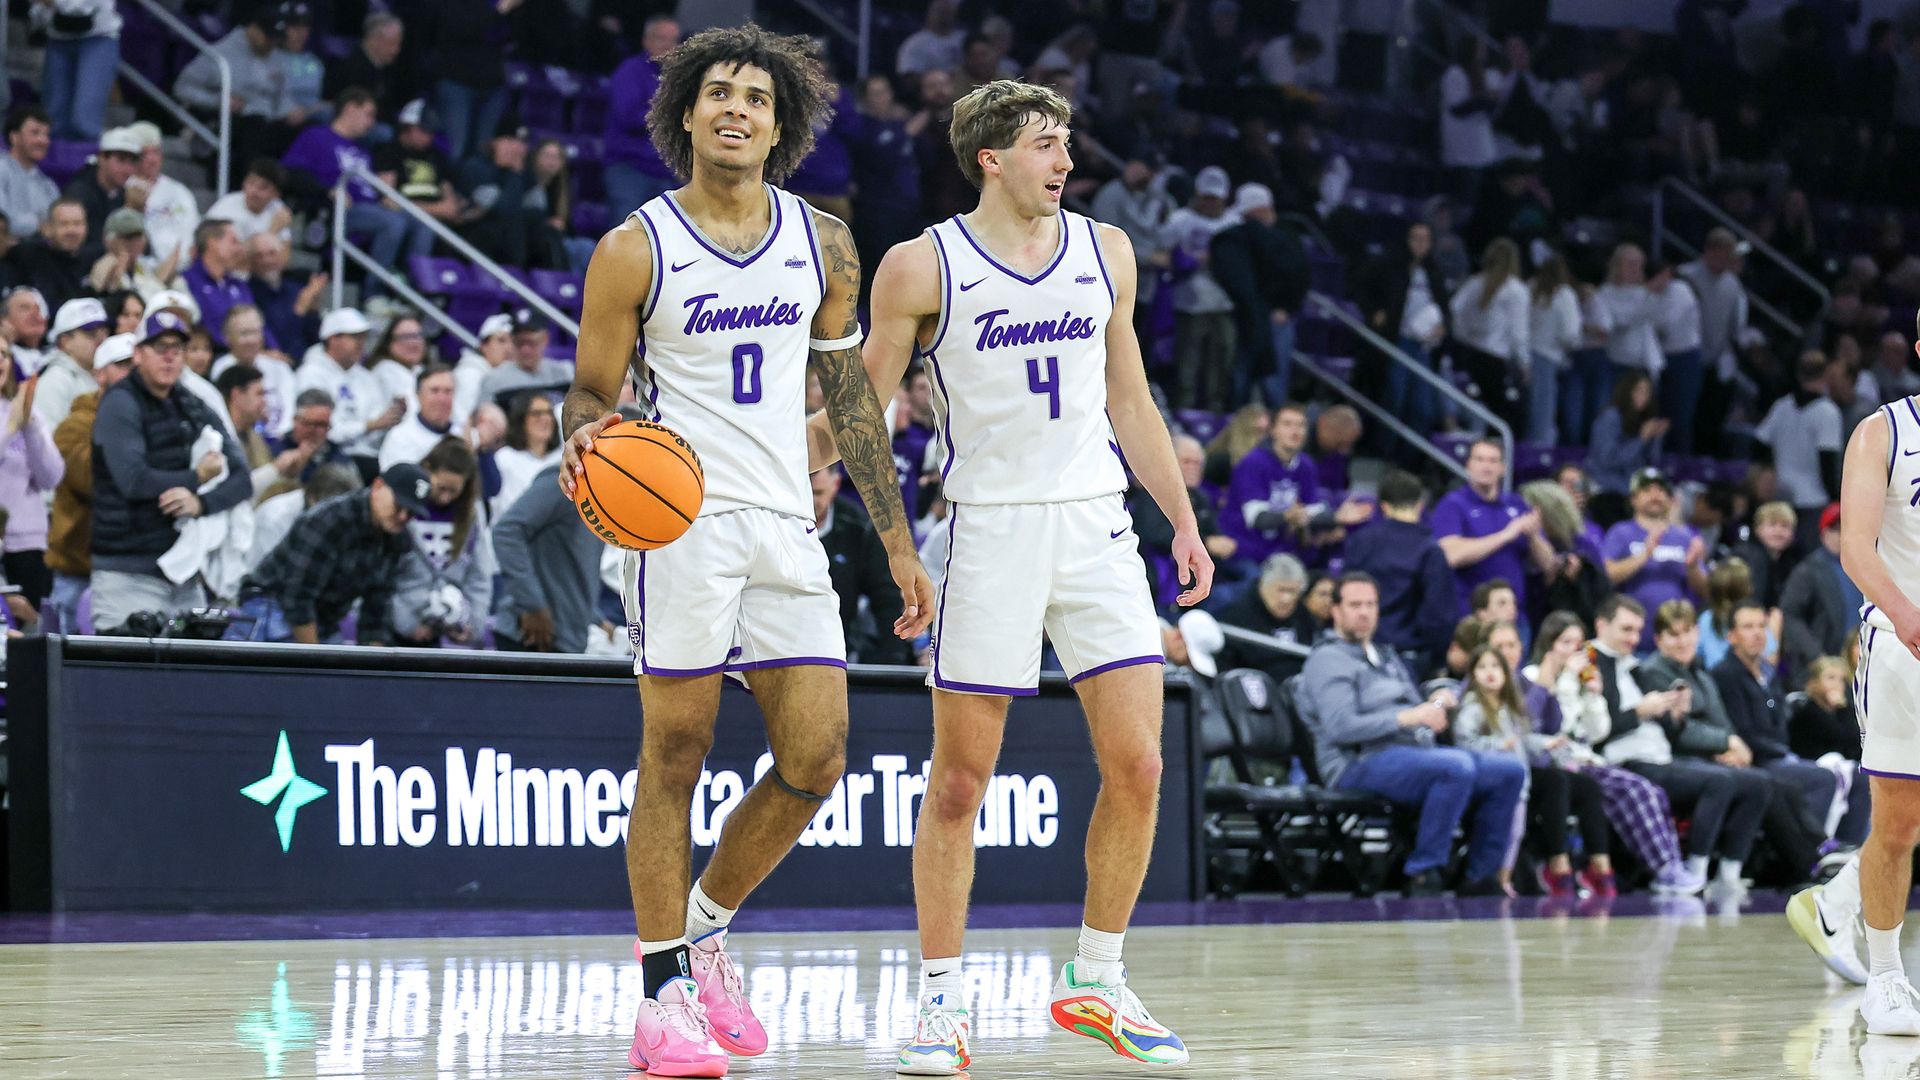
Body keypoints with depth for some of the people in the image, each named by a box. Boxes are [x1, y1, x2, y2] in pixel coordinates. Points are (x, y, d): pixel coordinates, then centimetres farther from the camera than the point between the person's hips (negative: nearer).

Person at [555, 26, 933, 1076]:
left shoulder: (822, 245, 10)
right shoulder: (634, 250, -1)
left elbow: (852, 400, 16)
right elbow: (591, 393, 4)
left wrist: (898, 543, 14)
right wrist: (589, 441, -21)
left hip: (787, 527, 4)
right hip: (681, 517, -4)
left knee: (816, 758, -1)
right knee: (674, 754, -4)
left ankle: (703, 925, 21)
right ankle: (664, 994, 3)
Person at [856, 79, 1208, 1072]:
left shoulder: (1105, 252, 9)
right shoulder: (923, 266, -4)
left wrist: (1184, 523, 14)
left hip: (1096, 527, 4)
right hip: (987, 532, -4)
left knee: (1137, 766, -2)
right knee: (960, 778, -1)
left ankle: (1095, 982, 13)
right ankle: (941, 997, 9)